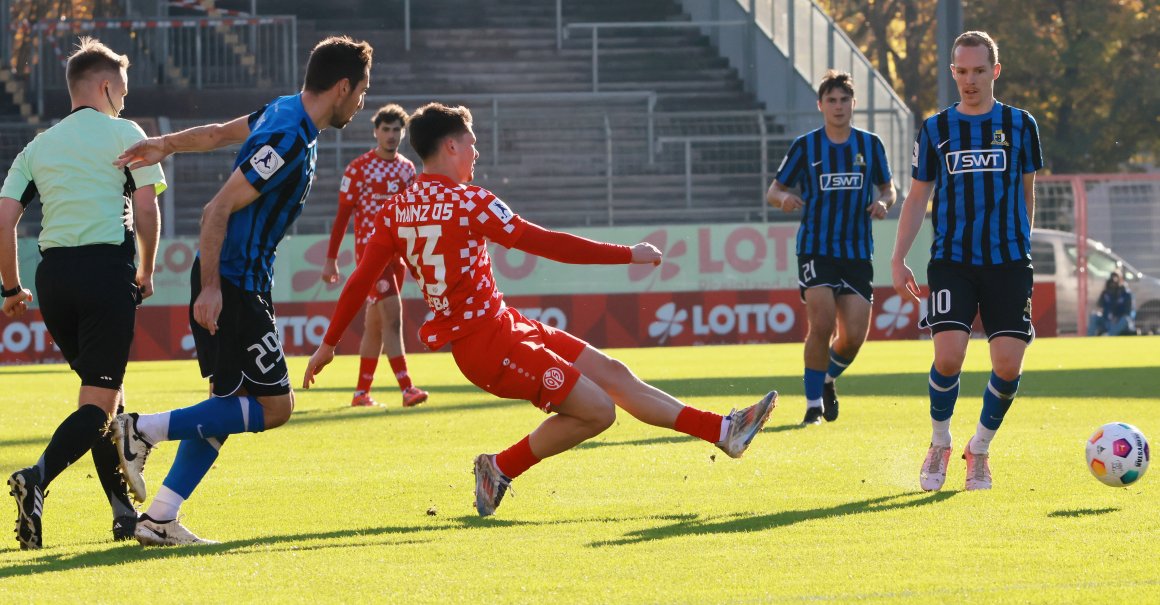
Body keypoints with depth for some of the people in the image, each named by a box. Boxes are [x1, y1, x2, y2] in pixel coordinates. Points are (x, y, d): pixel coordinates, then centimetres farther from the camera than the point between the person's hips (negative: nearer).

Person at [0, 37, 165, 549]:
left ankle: (124, 513, 17)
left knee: (107, 394, 19)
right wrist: (146, 273, 11)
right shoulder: (124, 134, 4)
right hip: (107, 268, -5)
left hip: (53, 276, 5)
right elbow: (146, 209, -2)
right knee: (99, 404, -7)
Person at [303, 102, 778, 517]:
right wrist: (628, 255, -8)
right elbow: (546, 244, -16)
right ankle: (502, 468, 5)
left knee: (613, 374, 8)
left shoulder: (396, 210, 7)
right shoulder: (468, 202, -17)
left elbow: (360, 280, 7)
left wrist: (328, 344, 15)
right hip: (486, 341, -9)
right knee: (596, 410, -11)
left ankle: (723, 431, 8)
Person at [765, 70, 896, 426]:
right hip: (816, 249, -2)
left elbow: (888, 188, 17)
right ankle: (813, 402, -1)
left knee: (854, 336, -4)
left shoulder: (870, 145, 6)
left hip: (857, 253, 2)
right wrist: (783, 199, -19)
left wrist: (884, 202, -7)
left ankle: (827, 379, 28)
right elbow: (773, 191, 5)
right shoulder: (805, 146, 1)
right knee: (821, 325, -17)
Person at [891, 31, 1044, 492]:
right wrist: (898, 259, 5)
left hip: (1008, 263, 0)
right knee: (948, 356, -17)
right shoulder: (936, 129, 7)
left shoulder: (1019, 125, 7)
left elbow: (1026, 191, 16)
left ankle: (979, 450, 14)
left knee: (1008, 364, -9)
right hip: (951, 260, 0)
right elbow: (918, 197, 12)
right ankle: (939, 443, 8)